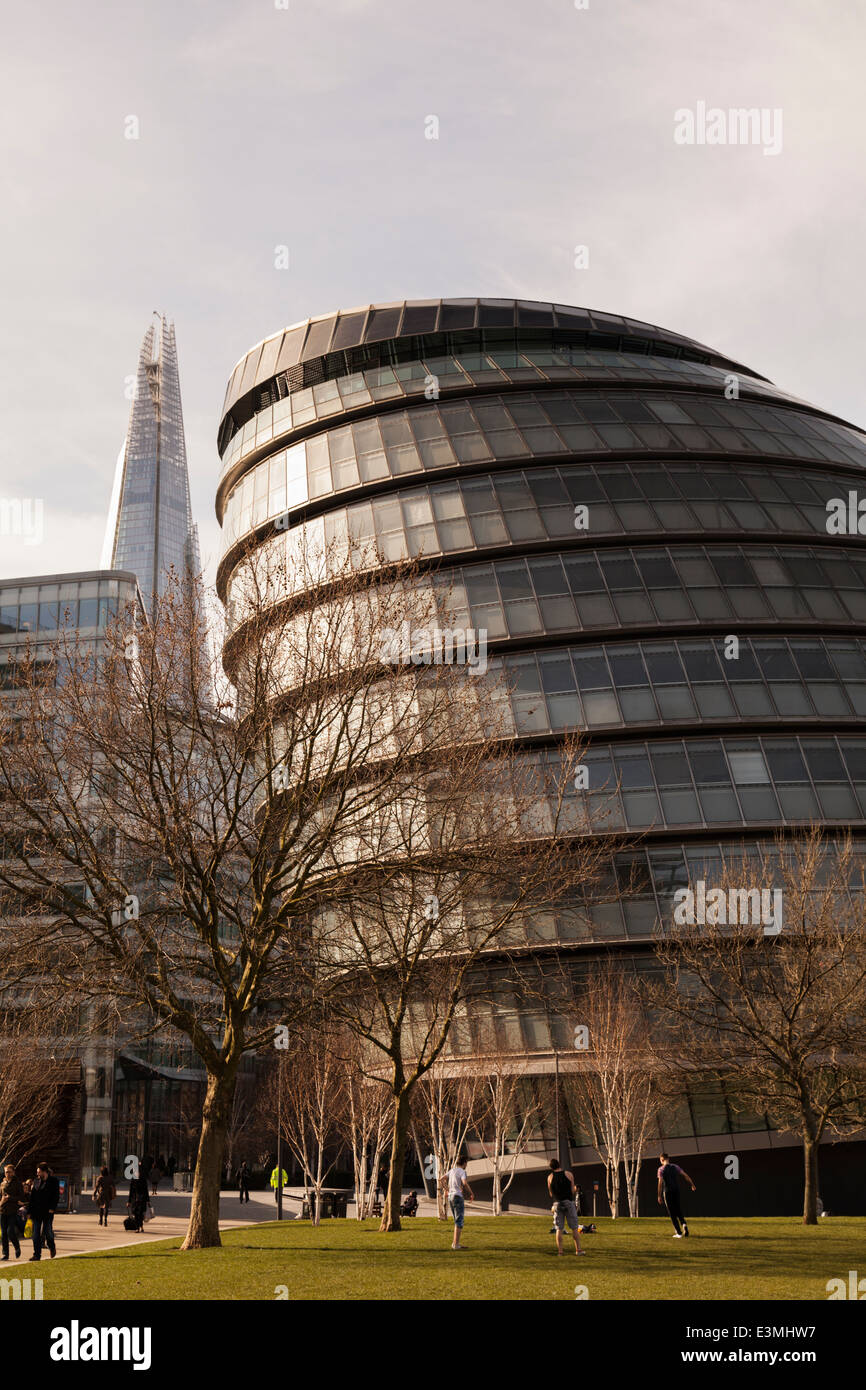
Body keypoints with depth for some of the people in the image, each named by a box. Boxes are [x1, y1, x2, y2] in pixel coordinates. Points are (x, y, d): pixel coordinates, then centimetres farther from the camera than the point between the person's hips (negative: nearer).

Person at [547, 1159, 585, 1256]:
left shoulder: (550, 1177, 3)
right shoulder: (569, 1174, 1)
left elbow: (551, 1194, 7)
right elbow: (572, 1190, 2)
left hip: (557, 1204, 1)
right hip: (569, 1202, -1)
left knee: (558, 1229, 5)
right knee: (574, 1228, 5)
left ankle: (560, 1251, -1)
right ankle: (578, 1250, 2)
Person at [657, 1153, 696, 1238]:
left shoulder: (661, 1169, -6)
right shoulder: (675, 1166, 8)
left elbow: (660, 1183, -14)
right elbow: (685, 1175, 3)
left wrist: (659, 1196, -12)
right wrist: (692, 1185, 7)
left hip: (668, 1192, -4)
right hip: (677, 1191, 4)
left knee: (672, 1213, 4)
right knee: (679, 1210, 15)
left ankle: (678, 1233, 0)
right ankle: (683, 1224, -13)